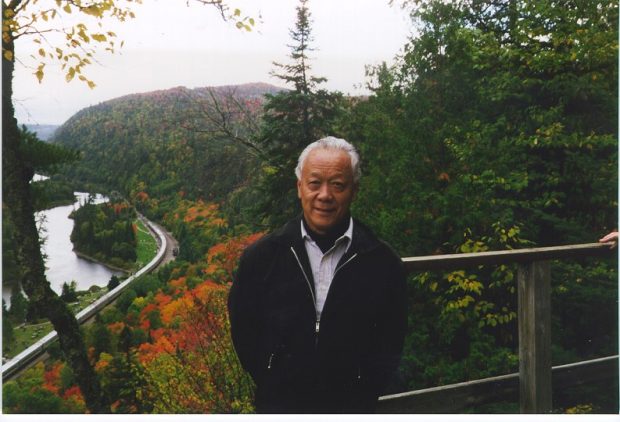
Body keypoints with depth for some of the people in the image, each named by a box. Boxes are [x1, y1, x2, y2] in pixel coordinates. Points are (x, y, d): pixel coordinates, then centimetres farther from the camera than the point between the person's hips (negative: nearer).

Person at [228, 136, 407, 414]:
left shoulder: (383, 263, -8)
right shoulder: (261, 256, -7)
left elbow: (390, 342, 0)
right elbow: (243, 329, 2)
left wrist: (362, 393, -4)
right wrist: (270, 384, -1)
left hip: (350, 406, 0)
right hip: (277, 404, 1)